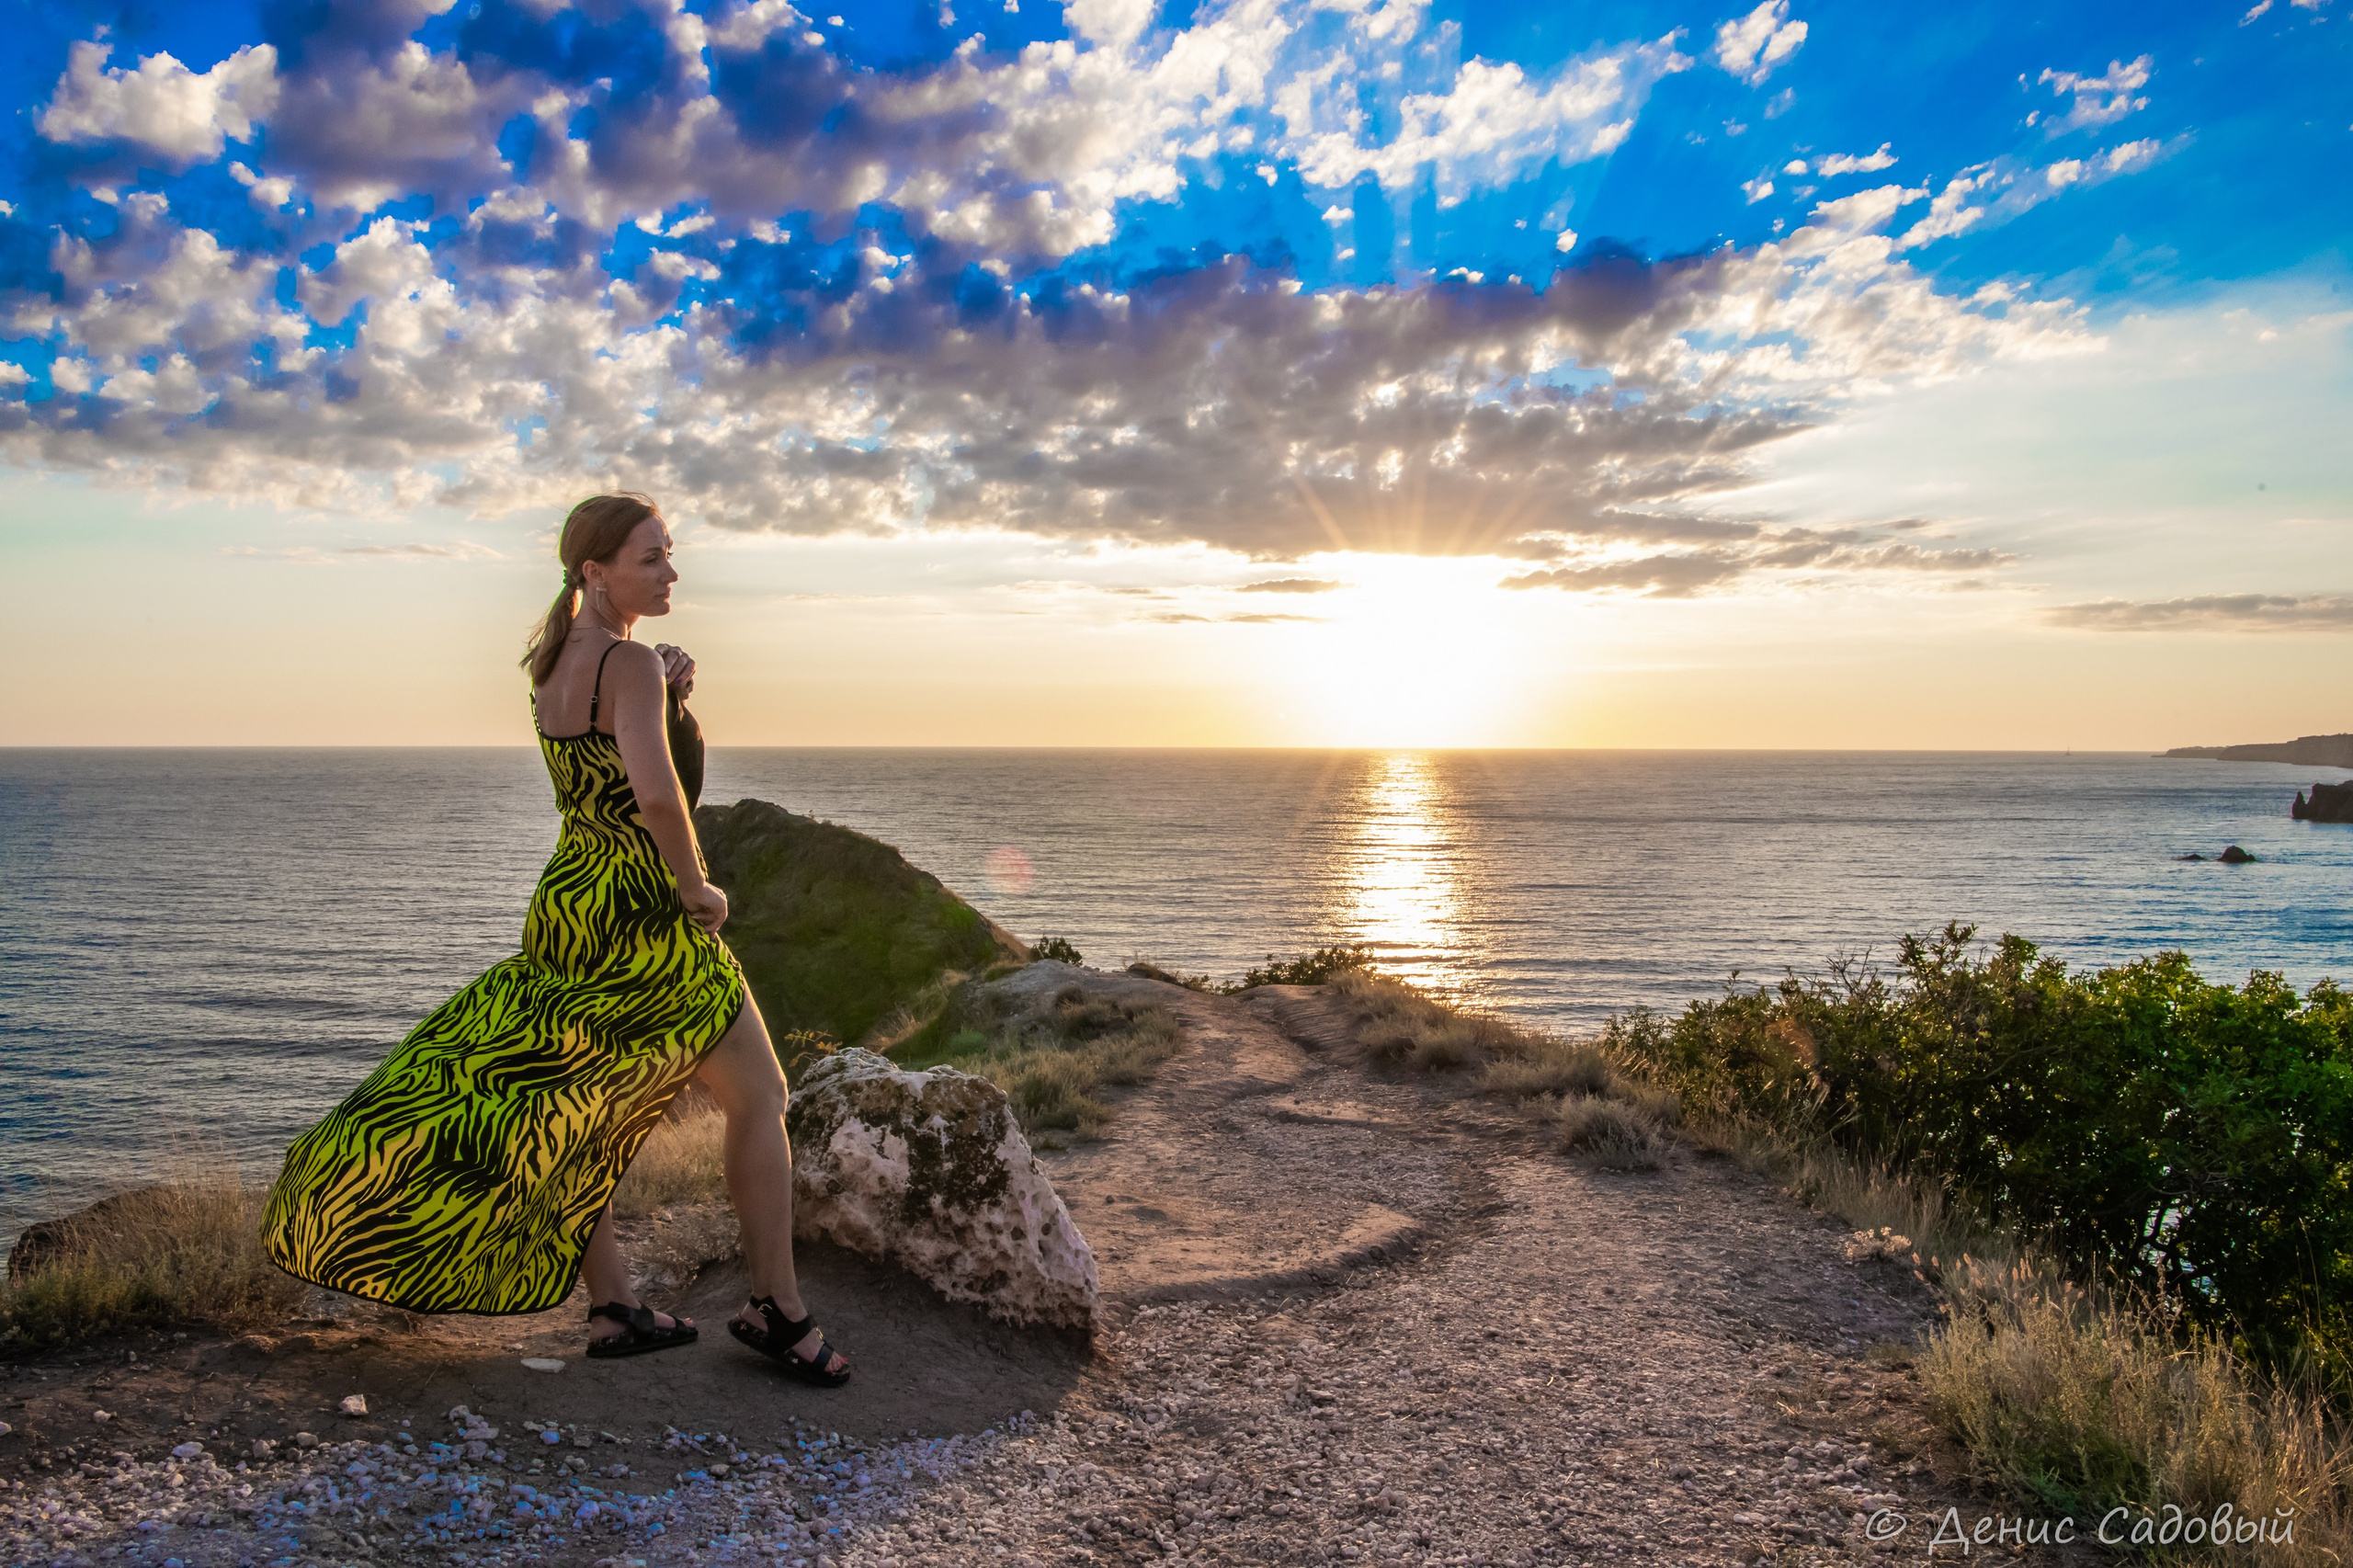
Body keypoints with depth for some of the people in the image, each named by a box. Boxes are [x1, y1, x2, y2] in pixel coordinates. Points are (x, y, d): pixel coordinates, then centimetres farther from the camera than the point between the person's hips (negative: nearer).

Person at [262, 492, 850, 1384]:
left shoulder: (551, 660, 9)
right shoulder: (631, 665, -18)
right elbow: (657, 793, -33)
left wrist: (670, 697, 3)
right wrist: (698, 889, -18)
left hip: (566, 905, 9)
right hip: (644, 915, -8)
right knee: (759, 1096, 5)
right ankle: (776, 1311, 13)